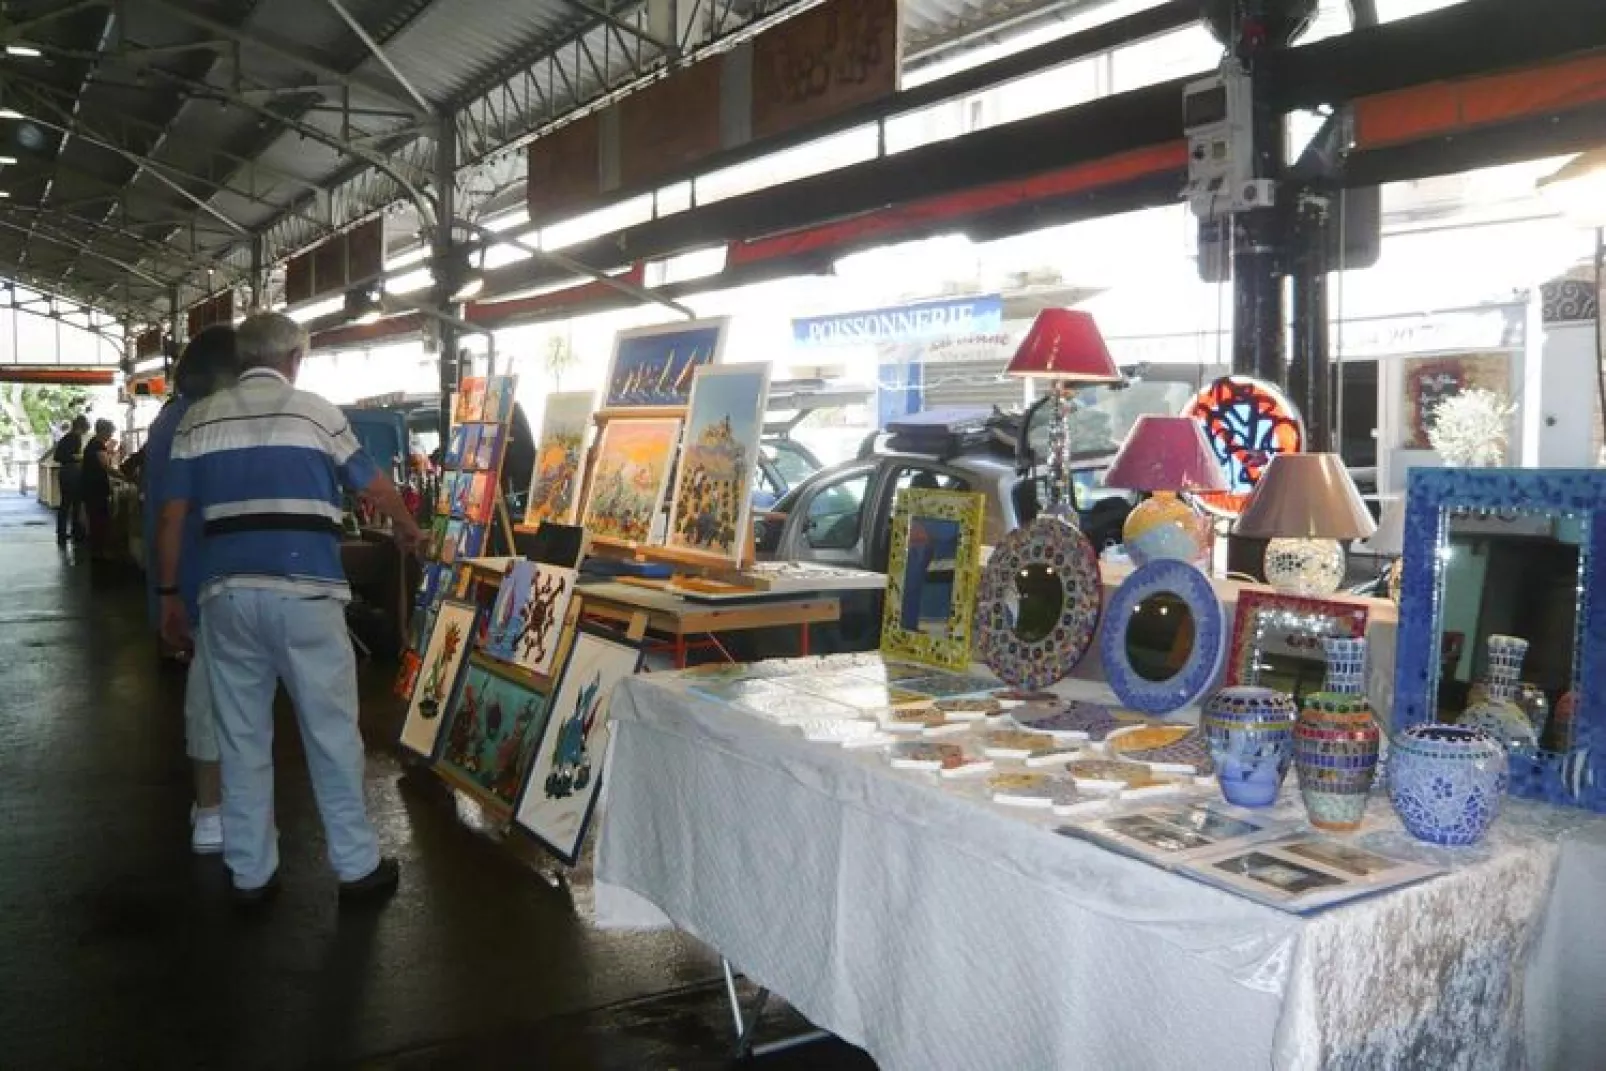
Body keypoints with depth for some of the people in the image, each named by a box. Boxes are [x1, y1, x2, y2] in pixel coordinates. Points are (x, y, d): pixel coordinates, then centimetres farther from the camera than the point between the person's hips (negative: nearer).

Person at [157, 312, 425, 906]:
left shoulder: (197, 419, 10)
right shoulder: (316, 411, 4)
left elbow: (171, 517, 7)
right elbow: (375, 485, 14)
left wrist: (168, 594, 16)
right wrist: (407, 528, 33)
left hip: (228, 593, 3)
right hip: (305, 593, -3)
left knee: (242, 736, 11)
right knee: (332, 731, 6)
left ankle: (250, 873, 18)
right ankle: (357, 865, 13)